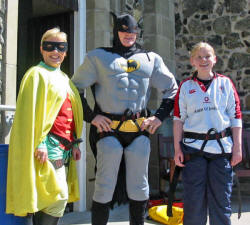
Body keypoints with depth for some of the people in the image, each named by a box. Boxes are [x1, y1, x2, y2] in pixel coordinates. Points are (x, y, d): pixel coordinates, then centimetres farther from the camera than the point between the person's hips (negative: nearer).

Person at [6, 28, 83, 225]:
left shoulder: (65, 79, 19)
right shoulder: (37, 74, -4)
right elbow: (31, 113, -11)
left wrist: (75, 144, 17)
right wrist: (39, 144, -17)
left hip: (64, 146, 8)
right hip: (48, 145, -7)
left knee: (45, 199, 10)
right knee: (58, 196, -12)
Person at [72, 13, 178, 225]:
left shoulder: (151, 59, 15)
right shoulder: (99, 57, 8)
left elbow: (172, 89, 20)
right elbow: (76, 88, 9)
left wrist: (160, 116, 7)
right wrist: (90, 116, -1)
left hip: (140, 130, 3)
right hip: (108, 130, -2)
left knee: (139, 187, 9)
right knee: (105, 188, 2)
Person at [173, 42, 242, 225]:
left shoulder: (225, 83, 7)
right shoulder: (185, 86, 7)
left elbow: (236, 117, 7)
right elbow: (178, 119, 6)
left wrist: (237, 147, 2)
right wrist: (177, 148, 0)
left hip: (222, 148, 0)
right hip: (193, 148, 0)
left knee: (221, 198, 7)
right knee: (194, 200, 4)